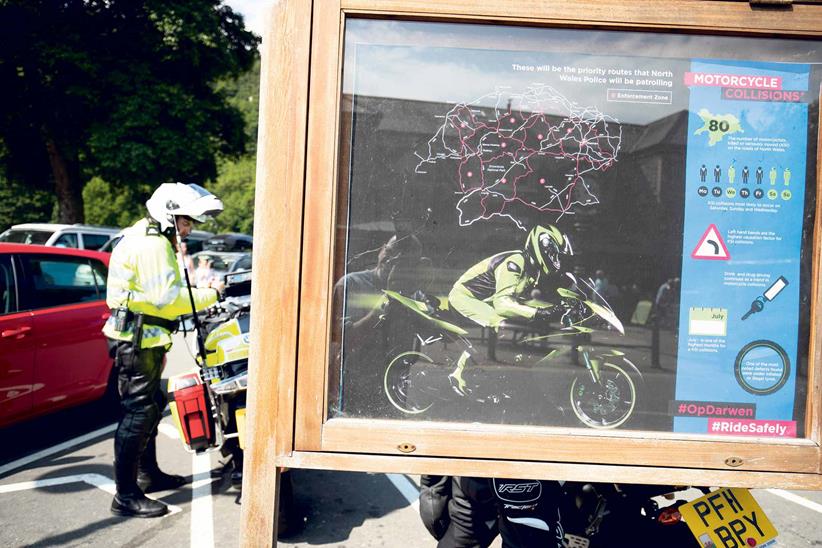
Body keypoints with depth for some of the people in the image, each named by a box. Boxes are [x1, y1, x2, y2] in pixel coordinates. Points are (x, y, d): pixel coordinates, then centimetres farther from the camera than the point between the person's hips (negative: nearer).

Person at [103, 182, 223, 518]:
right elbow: (167, 297, -25)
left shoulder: (153, 239, 17)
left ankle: (148, 474, 34)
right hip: (137, 341, -11)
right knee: (138, 413, -7)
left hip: (143, 339, 11)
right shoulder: (152, 245, -17)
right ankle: (126, 496, 0)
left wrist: (197, 297, 6)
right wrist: (209, 296, -16)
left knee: (151, 407, 20)